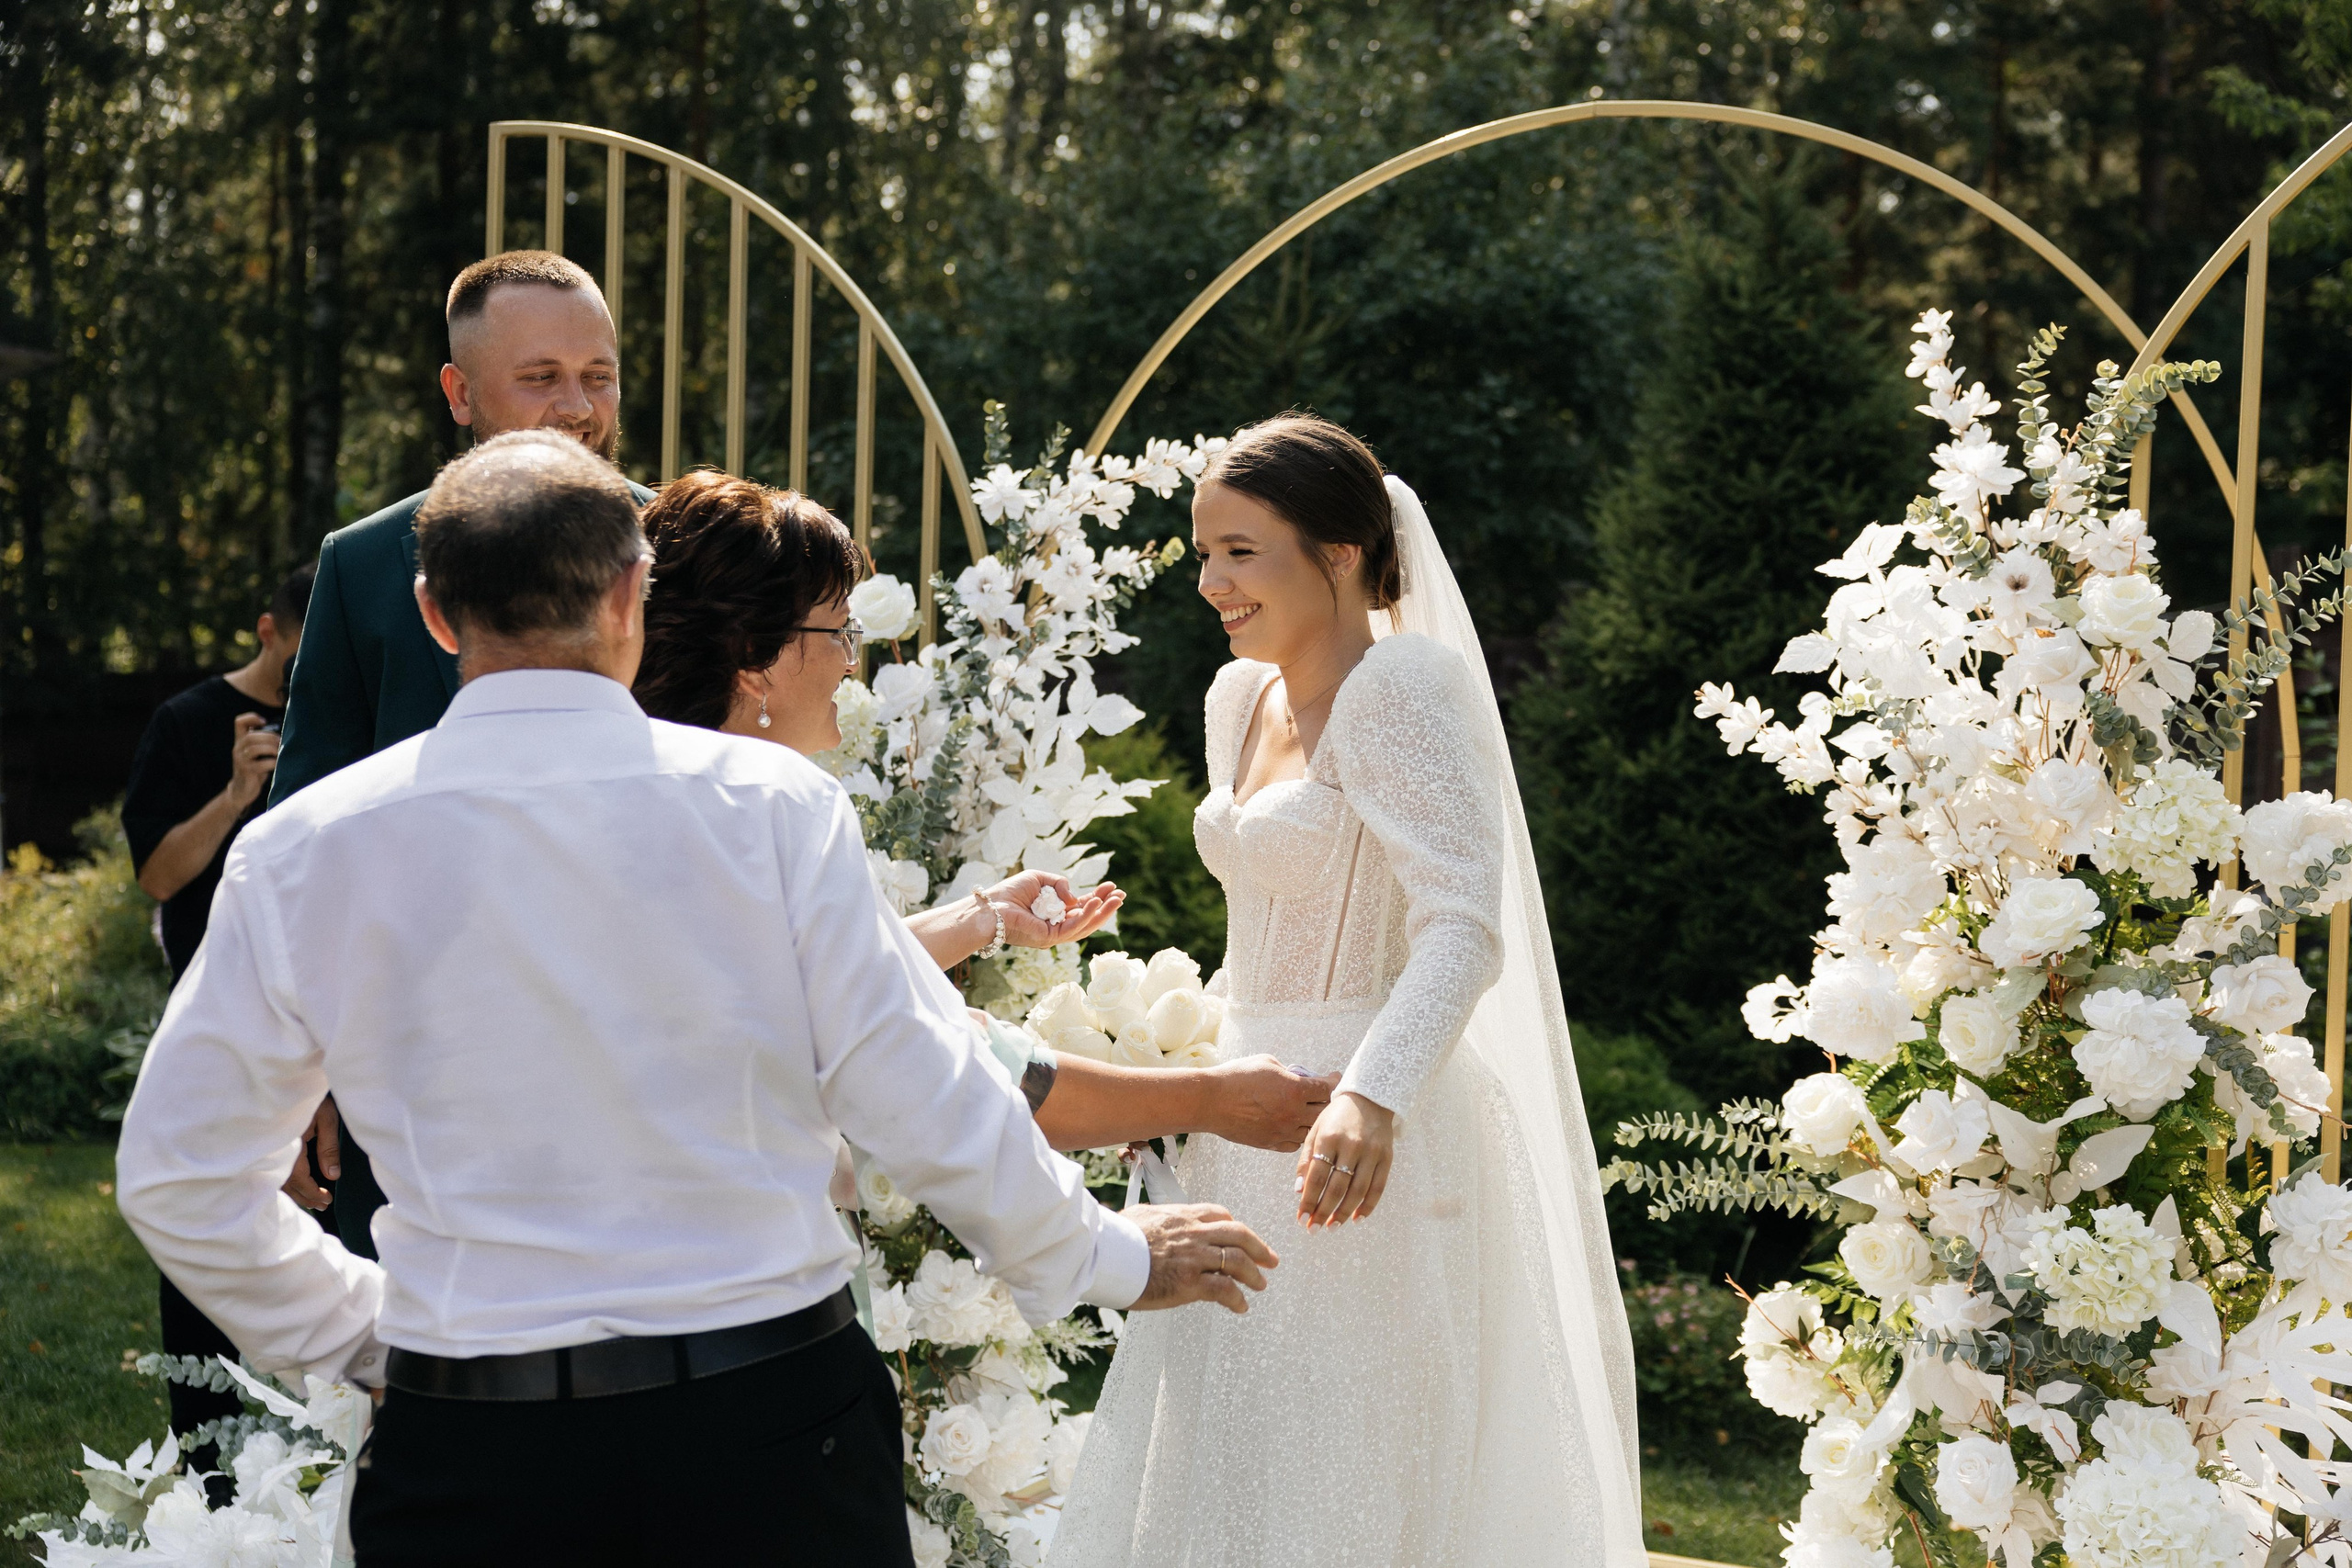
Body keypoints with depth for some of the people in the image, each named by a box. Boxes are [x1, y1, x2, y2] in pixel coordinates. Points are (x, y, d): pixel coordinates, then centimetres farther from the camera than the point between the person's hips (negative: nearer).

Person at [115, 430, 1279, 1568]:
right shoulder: (769, 806, -7)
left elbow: (175, 1175, 5)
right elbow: (928, 1107, -4)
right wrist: (1107, 1257, 12)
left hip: (469, 1462, 1)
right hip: (770, 1430, 0)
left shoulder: (303, 852, -3)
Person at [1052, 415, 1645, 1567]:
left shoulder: (1406, 683, -14)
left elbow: (1466, 927, -26)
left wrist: (1372, 1101, -39)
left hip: (1355, 1149, -8)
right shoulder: (1241, 699, 11)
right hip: (1250, 1128, 8)